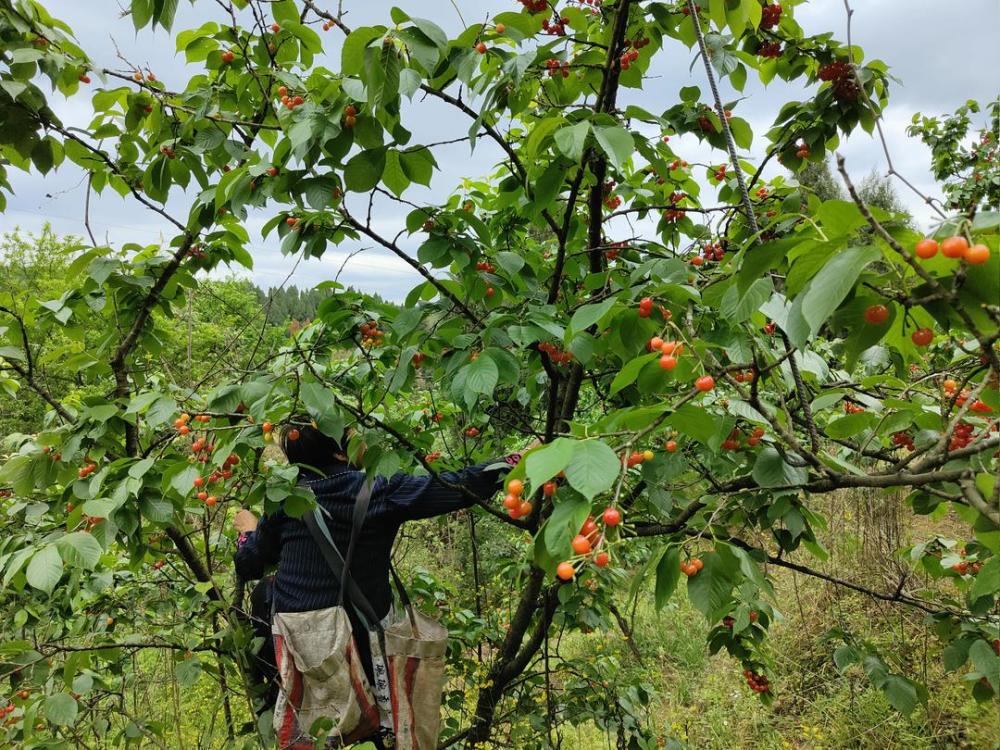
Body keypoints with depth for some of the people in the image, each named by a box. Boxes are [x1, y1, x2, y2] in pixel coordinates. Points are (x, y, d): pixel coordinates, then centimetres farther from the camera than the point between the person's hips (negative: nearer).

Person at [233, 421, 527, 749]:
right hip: (365, 636, -2)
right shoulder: (378, 491, -13)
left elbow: (247, 566, 8)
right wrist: (517, 460, -2)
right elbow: (458, 487, -12)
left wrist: (248, 530, 30)